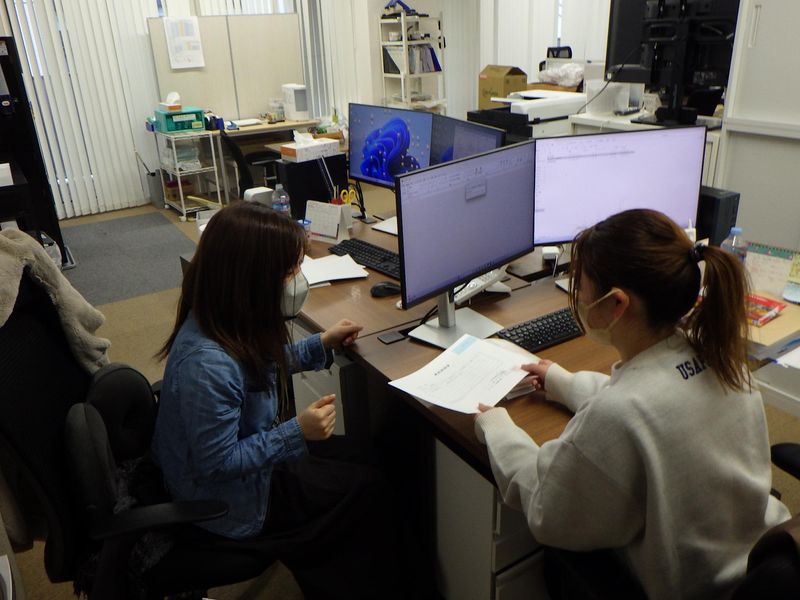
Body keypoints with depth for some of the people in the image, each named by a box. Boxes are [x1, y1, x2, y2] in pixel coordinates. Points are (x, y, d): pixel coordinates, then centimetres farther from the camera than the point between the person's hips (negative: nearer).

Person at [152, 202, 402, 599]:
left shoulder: (224, 323, -10)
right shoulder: (207, 365, -38)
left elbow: (261, 366, 10)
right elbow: (217, 463, -29)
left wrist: (321, 345, 4)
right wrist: (297, 433, -29)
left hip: (247, 467, 9)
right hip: (229, 509, -8)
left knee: (353, 457, 17)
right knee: (368, 490, 1)